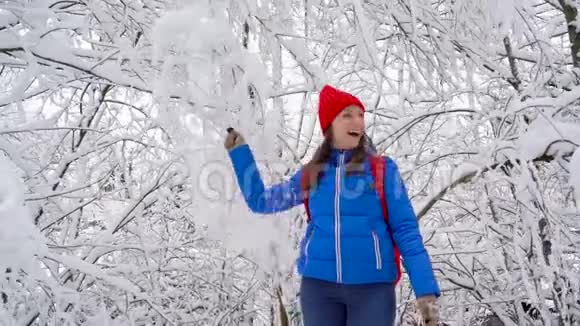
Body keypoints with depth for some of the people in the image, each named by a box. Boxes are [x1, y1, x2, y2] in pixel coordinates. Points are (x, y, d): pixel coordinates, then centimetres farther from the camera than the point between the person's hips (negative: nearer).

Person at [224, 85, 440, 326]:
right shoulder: (310, 174, 9)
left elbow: (405, 230, -2)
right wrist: (239, 152, 16)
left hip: (372, 286, -2)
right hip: (319, 285, 3)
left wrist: (426, 290, -11)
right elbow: (260, 201, 19)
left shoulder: (383, 170, 0)